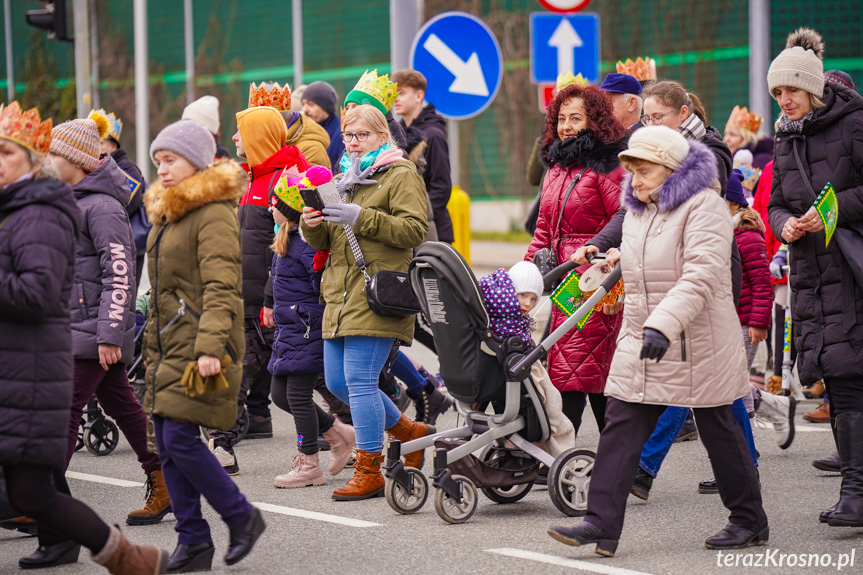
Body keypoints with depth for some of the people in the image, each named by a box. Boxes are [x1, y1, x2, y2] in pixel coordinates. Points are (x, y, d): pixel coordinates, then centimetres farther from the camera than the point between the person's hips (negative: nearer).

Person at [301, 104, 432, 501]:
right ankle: (411, 432, 25)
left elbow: (414, 230, -13)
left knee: (359, 379, -12)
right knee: (338, 382, 7)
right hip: (341, 294, 8)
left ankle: (369, 472, -5)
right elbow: (322, 242, 20)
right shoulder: (343, 179, 22)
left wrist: (362, 218, -20)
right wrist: (312, 224, -3)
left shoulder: (401, 176, -1)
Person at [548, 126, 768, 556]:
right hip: (640, 343, 7)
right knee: (620, 428, -4)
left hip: (698, 346, -7)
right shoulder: (637, 211, 11)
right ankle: (601, 522, -8)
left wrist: (664, 325, -37)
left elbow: (700, 276, -27)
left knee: (719, 430, 5)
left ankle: (750, 522, 20)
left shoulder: (704, 207, -15)